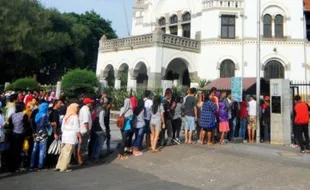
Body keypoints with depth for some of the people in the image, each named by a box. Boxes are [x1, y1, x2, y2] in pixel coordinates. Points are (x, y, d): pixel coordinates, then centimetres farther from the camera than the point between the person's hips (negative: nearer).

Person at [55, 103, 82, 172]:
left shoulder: (65, 117, 13)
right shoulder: (75, 117, -9)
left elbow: (62, 128, 16)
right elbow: (77, 129, -11)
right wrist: (80, 137, -4)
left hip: (64, 136, 7)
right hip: (71, 136, -7)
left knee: (63, 152, 13)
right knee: (68, 153, -2)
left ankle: (59, 166, 15)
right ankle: (63, 168, 0)